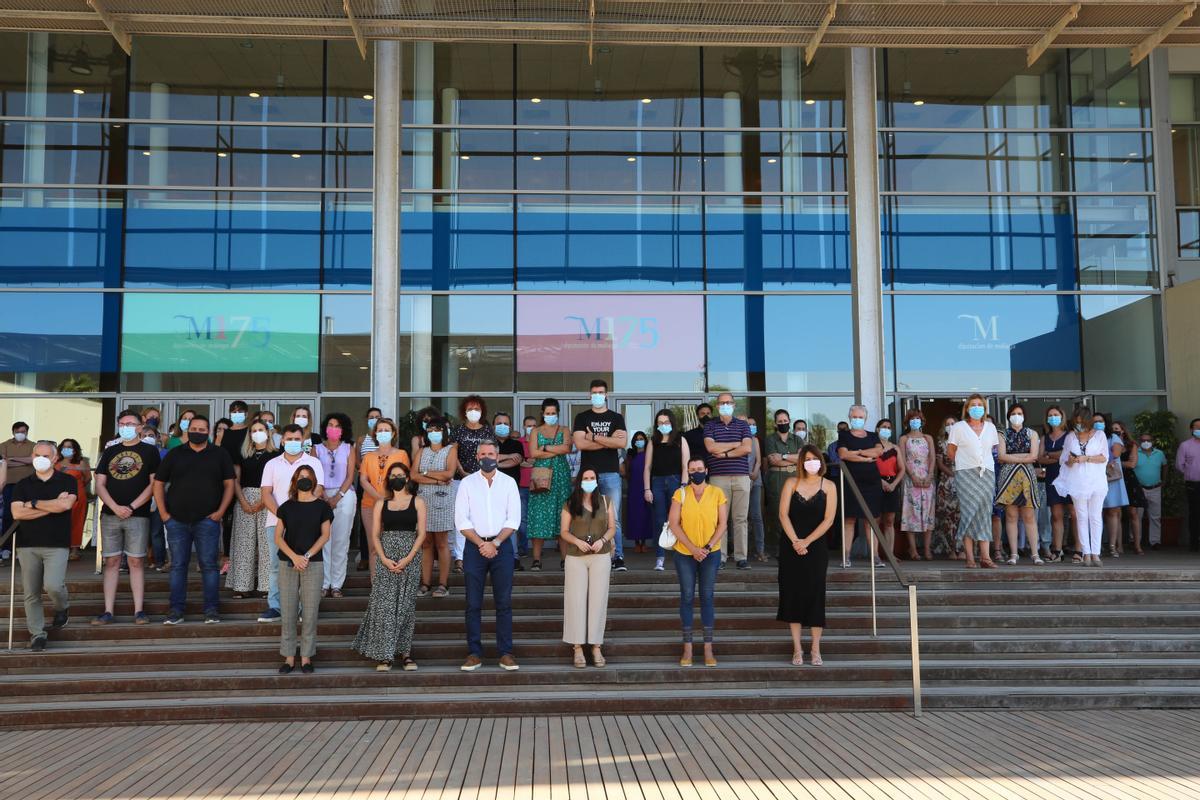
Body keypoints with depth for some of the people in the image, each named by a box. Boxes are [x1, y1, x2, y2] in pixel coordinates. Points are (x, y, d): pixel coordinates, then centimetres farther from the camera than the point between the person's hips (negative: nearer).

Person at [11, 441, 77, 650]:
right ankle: (37, 634, 13)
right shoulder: (23, 484, 11)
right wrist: (52, 506, -8)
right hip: (28, 544, 3)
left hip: (57, 544, -3)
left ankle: (62, 608, 13)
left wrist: (34, 504, -5)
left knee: (53, 585, -18)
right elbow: (16, 513, -3)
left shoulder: (67, 481, 6)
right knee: (31, 593, 3)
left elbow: (66, 504, -13)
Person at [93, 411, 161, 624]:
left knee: (136, 561, -2)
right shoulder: (110, 452, 14)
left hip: (138, 515, -3)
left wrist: (131, 507, -11)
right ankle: (108, 611, 7)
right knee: (111, 561, 4)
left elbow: (154, 484, -3)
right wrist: (116, 507, -8)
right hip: (110, 514, 3)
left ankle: (138, 610, 1)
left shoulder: (150, 451, 4)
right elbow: (100, 484, 8)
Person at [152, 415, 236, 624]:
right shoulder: (174, 455, 9)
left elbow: (229, 484, 5)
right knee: (178, 565, 5)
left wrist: (220, 511, -5)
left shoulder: (219, 455, 7)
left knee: (209, 565, -1)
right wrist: (163, 513, 0)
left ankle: (211, 609, 4)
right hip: (177, 521, 1)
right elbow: (158, 484, 10)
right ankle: (176, 610, 11)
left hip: (207, 520, -1)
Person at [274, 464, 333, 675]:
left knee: (310, 613, -1)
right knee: (288, 613, 1)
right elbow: (278, 537, 3)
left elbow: (324, 535, 1)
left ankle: (306, 657, 8)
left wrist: (306, 556, -10)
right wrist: (294, 557, -11)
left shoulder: (322, 506, 4)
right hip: (287, 563, 1)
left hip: (313, 564, -1)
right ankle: (289, 657, 10)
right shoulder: (286, 507, 7)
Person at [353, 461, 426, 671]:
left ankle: (404, 652, 8)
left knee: (406, 605, 2)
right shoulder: (381, 504, 9)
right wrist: (384, 559, -10)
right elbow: (375, 535, 5)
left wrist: (407, 559, -11)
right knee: (383, 604, -4)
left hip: (410, 557, -1)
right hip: (385, 557, 1)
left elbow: (421, 533, -1)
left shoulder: (417, 502, 5)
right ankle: (383, 655, 0)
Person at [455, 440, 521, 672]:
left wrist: (495, 543, -11)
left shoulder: (508, 483, 5)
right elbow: (461, 520, -2)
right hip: (474, 545, 0)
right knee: (473, 604, 1)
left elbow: (513, 519, 0)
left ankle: (506, 653, 7)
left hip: (501, 545, 0)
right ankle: (475, 654, 8)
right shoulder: (467, 483, 3)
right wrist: (481, 544, -11)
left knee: (504, 602, 1)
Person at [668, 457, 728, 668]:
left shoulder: (717, 493, -1)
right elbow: (674, 524, -6)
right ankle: (687, 648, 8)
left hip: (711, 554, 0)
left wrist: (708, 547, -13)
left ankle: (708, 648, 8)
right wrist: (693, 548, -13)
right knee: (687, 597, 2)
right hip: (684, 554, 0)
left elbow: (723, 523, -2)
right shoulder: (680, 494, -2)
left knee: (707, 597, 2)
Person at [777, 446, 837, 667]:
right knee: (793, 593, 2)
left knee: (815, 593, -2)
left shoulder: (828, 487, 2)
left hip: (816, 547, -1)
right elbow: (783, 514, -3)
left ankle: (816, 649, 5)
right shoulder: (791, 483, 3)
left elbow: (828, 520, -5)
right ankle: (797, 648, 9)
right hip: (791, 546, 1)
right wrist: (795, 541, -12)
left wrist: (806, 541, -13)